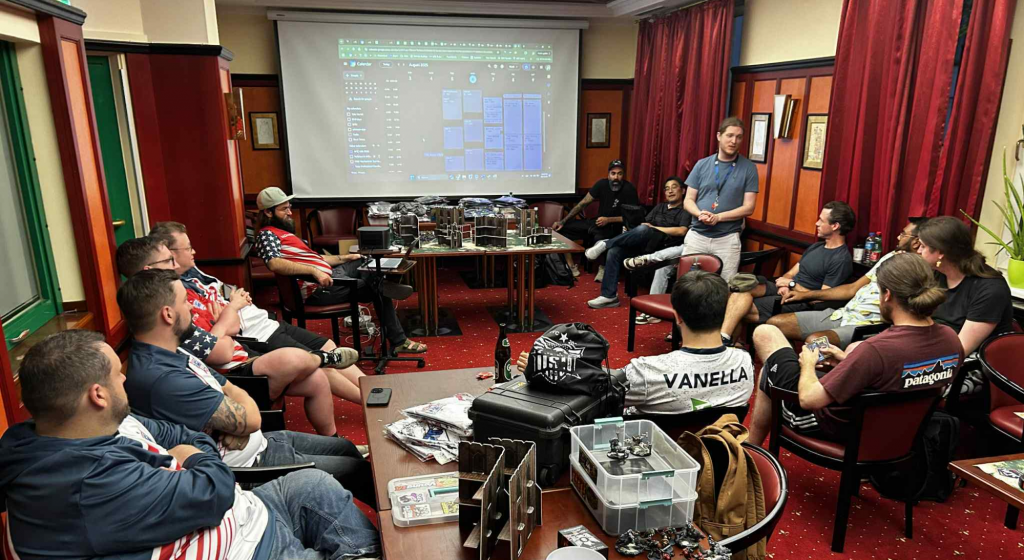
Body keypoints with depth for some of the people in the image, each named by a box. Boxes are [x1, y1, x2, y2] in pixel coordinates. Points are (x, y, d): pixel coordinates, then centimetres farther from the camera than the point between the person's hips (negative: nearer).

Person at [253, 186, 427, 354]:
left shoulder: (284, 232, 23)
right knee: (377, 290, -9)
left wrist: (347, 257, 18)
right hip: (318, 290, -11)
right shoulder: (266, 235, -10)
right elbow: (275, 264, -31)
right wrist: (315, 271, -38)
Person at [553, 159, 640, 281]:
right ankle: (571, 266, -1)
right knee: (562, 228, -6)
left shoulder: (629, 190, -15)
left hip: (614, 226, -6)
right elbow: (583, 203, 1)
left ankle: (603, 268, -10)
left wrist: (608, 220, -22)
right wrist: (563, 221, -5)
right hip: (597, 222, 6)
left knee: (599, 238, -41)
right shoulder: (602, 184, -2)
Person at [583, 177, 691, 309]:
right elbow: (644, 222, 19)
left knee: (644, 229, -39)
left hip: (664, 244, -6)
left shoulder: (685, 211, 7)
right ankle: (609, 296, -20)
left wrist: (654, 228, -7)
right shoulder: (660, 207, 28)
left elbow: (682, 231, -10)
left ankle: (606, 244, -24)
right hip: (644, 242, 6)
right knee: (614, 252, -21)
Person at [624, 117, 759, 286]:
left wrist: (718, 217, -17)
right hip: (696, 235, 2)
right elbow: (688, 200, 6)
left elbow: (748, 207, -4)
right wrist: (700, 214, -15)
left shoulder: (748, 168, 0)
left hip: (727, 239, -1)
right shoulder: (702, 165, 6)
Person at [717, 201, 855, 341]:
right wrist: (784, 285, -6)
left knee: (745, 310, -25)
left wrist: (791, 284, -10)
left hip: (801, 303, -8)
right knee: (743, 284, -21)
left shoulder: (841, 260, -11)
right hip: (786, 291, 8)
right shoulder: (816, 246, 18)